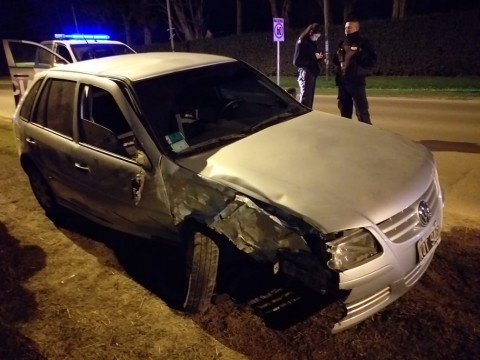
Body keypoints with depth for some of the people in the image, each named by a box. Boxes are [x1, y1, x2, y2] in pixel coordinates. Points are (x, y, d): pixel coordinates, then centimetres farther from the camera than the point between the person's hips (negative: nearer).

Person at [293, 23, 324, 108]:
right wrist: (314, 57, -18)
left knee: (309, 99, 11)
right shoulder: (301, 42, -9)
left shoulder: (313, 42, 15)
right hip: (305, 73, -8)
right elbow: (297, 61, -16)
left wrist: (319, 57, 1)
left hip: (312, 73, 8)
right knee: (305, 99, -12)